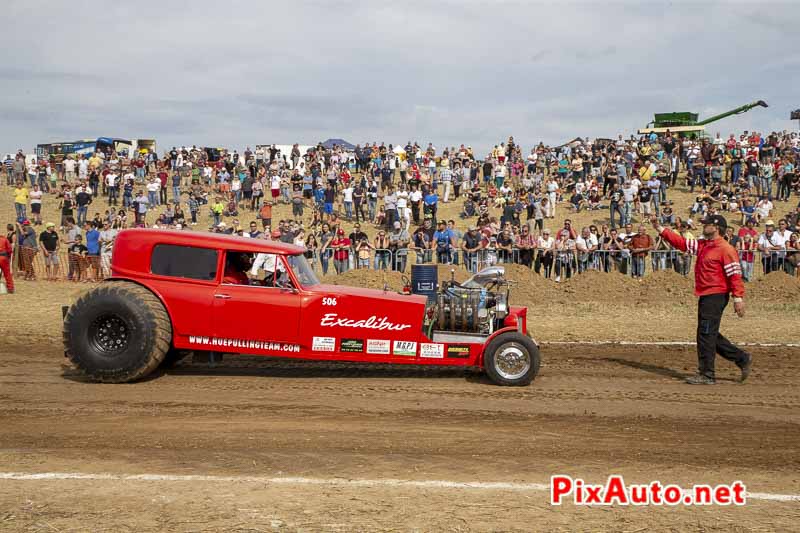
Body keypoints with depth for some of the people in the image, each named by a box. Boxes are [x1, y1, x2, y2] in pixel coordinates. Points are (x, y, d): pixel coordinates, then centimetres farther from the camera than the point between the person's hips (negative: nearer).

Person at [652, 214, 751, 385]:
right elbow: (681, 242, 15)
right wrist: (659, 228, 10)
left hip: (716, 296, -9)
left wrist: (738, 299, -22)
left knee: (706, 334, -5)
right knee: (709, 335, 15)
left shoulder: (725, 249, -12)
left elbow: (735, 274, -16)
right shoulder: (702, 245, 14)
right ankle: (742, 359, 24)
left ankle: (706, 375, 3)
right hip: (705, 296, 9)